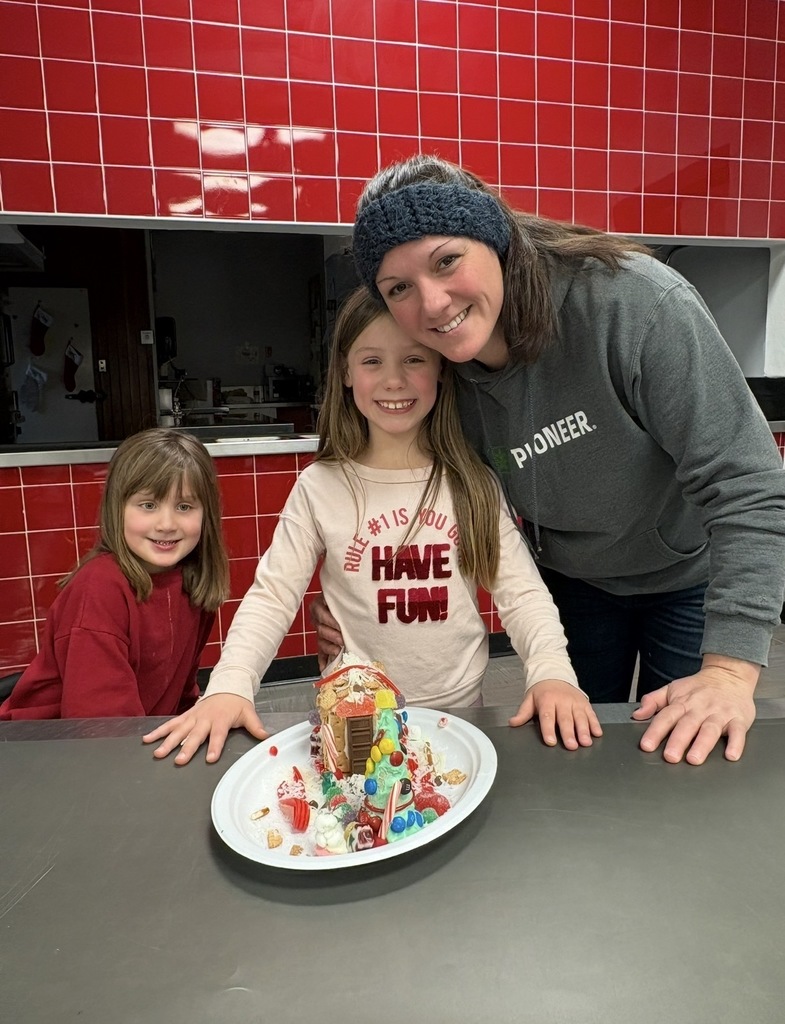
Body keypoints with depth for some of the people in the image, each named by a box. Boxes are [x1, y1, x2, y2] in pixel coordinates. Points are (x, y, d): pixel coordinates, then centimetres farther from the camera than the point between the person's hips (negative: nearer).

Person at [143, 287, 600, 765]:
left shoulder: (474, 484, 0)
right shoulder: (320, 488, -3)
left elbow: (522, 592, -2)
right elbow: (272, 595, -4)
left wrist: (552, 671, -19)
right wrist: (229, 685, -18)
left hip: (459, 708, 1)